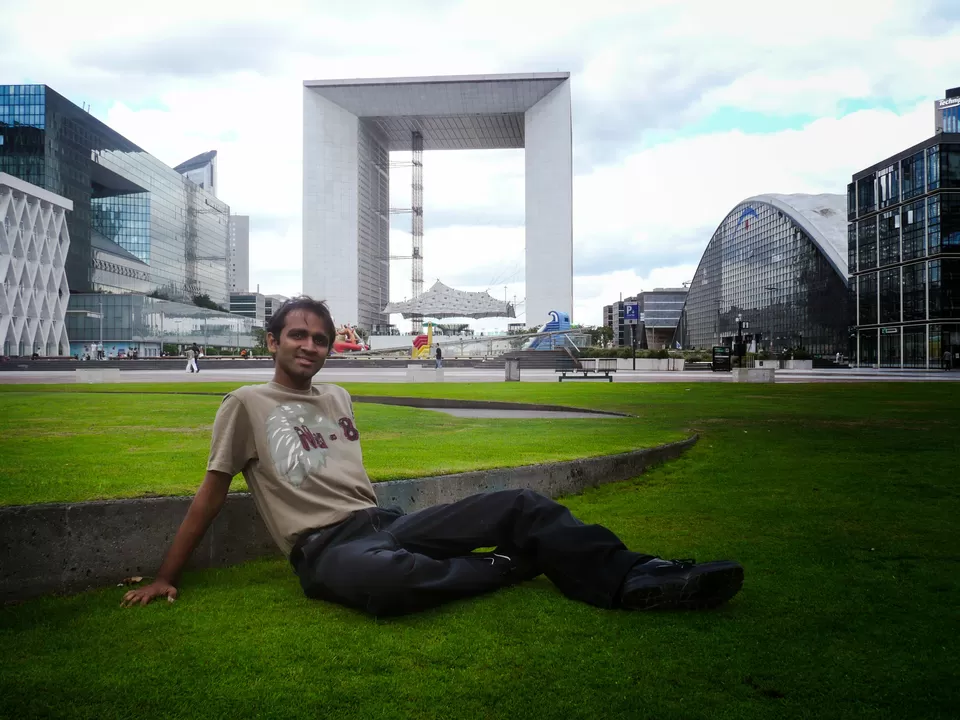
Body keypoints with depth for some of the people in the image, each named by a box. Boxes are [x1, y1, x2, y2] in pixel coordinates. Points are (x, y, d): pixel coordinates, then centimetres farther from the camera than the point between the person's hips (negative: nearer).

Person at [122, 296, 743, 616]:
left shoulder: (338, 398, 22)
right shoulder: (247, 404, 4)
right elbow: (213, 492, 5)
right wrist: (166, 578, 4)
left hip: (383, 520, 7)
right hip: (325, 547, -6)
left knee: (521, 504, -10)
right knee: (389, 578, -44)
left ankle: (634, 581, -19)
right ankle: (504, 567, -17)